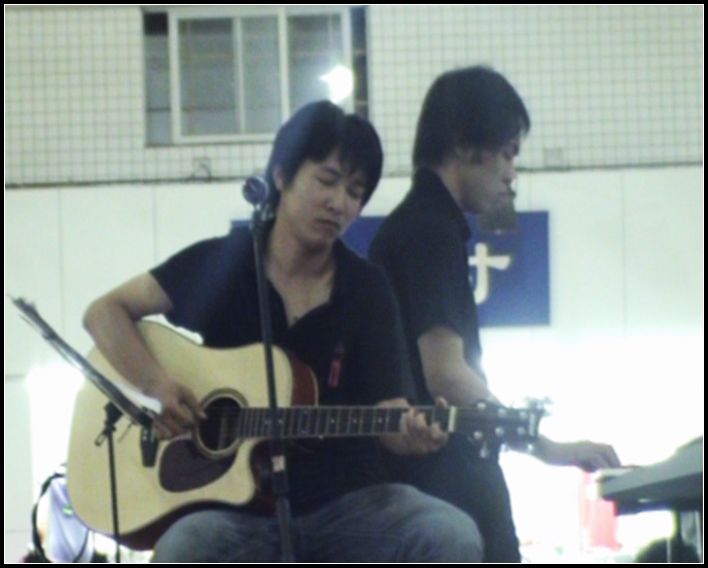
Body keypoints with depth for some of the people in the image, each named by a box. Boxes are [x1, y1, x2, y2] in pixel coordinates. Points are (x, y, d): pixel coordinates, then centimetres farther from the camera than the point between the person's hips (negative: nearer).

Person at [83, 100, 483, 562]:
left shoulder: (368, 291, 4)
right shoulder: (220, 264, 2)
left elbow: (386, 412, -2)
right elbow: (106, 313, 7)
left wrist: (416, 431, -28)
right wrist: (158, 387, -11)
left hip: (345, 501, 2)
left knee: (454, 540, -28)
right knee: (182, 550, -37)